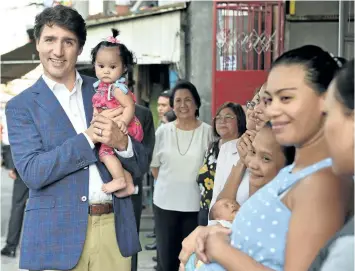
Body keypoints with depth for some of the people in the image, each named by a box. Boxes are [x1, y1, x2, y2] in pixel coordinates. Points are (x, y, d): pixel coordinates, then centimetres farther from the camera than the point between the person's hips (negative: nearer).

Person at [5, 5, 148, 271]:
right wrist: (89, 136, -16)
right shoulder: (21, 106, 1)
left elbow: (140, 166, 7)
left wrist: (121, 141, -14)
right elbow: (32, 172, -12)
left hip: (114, 228, 3)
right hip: (57, 234, -2)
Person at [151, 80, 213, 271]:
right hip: (165, 203, 2)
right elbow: (154, 164, 12)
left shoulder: (207, 131, -4)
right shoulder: (163, 131, 2)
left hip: (196, 204, -1)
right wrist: (168, 184, 8)